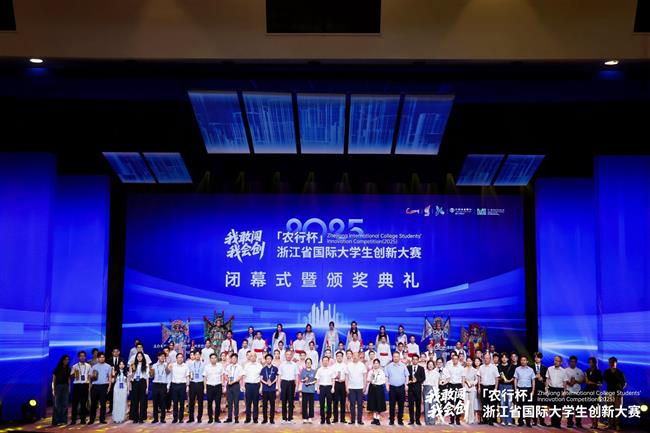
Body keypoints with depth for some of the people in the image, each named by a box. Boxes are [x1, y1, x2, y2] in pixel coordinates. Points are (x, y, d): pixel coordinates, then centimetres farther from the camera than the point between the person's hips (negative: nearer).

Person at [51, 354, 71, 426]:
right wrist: (53, 389, -7)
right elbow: (54, 380, -1)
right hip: (58, 387, -3)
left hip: (66, 387, 3)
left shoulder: (68, 369, 8)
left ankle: (63, 420, 7)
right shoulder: (57, 369, -1)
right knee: (57, 405, -2)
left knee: (64, 404, 2)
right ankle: (56, 421, 0)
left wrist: (69, 388, 8)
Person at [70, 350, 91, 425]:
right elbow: (71, 376, -4)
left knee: (84, 402, 5)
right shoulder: (75, 366, 2)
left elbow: (89, 376, 11)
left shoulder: (88, 366, 8)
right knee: (75, 402, 0)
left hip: (85, 385, 2)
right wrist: (74, 374, -23)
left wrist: (89, 386, 2)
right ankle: (73, 419, 6)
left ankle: (83, 419, 13)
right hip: (77, 385, -2)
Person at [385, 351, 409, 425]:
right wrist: (387, 385, -4)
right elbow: (386, 376, 4)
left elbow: (407, 376, 8)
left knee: (401, 405, 4)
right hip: (392, 387, -1)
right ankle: (391, 420, 9)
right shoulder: (388, 366, 2)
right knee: (392, 405, 1)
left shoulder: (403, 366, 4)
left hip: (401, 387, 1)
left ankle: (400, 420, 13)